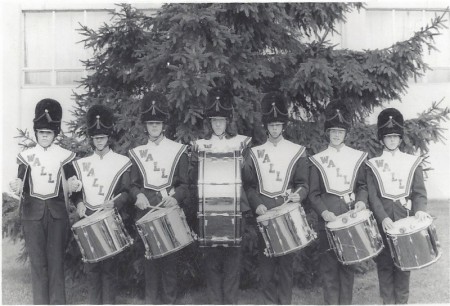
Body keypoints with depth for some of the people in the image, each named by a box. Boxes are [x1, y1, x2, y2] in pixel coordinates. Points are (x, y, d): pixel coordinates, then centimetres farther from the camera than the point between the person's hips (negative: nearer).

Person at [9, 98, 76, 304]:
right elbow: (22, 187, 7)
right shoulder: (26, 156, 6)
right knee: (37, 262, 2)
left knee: (56, 260, -1)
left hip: (57, 213, -1)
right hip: (33, 213, 1)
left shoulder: (65, 156, 4)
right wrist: (18, 186, -15)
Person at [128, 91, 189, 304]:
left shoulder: (178, 150, 5)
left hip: (170, 211, -1)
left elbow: (184, 184, 4)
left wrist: (175, 197, -16)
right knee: (149, 257, 4)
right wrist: (138, 195, -12)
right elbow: (133, 184, 10)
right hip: (147, 211, 2)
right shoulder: (137, 153, 10)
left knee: (169, 258, 0)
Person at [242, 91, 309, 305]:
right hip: (264, 215, 1)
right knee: (266, 262, 2)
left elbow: (303, 183, 3)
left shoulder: (297, 152, 5)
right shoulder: (255, 153, 9)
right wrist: (257, 204, -9)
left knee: (286, 262, 0)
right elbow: (248, 184, 7)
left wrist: (298, 195, -19)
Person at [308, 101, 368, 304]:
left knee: (347, 264, 6)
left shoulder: (357, 157, 7)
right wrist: (323, 211, -13)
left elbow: (363, 186, 12)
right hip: (328, 221, -1)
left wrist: (361, 200, -9)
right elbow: (313, 194, 3)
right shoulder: (318, 160, 4)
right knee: (329, 266, 2)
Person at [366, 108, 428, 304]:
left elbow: (419, 192, 3)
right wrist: (383, 217, -18)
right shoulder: (372, 165, 5)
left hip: (405, 218, 1)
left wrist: (419, 210, -17)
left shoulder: (413, 162, 8)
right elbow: (372, 195, -3)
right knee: (384, 263, 3)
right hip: (382, 220, 0)